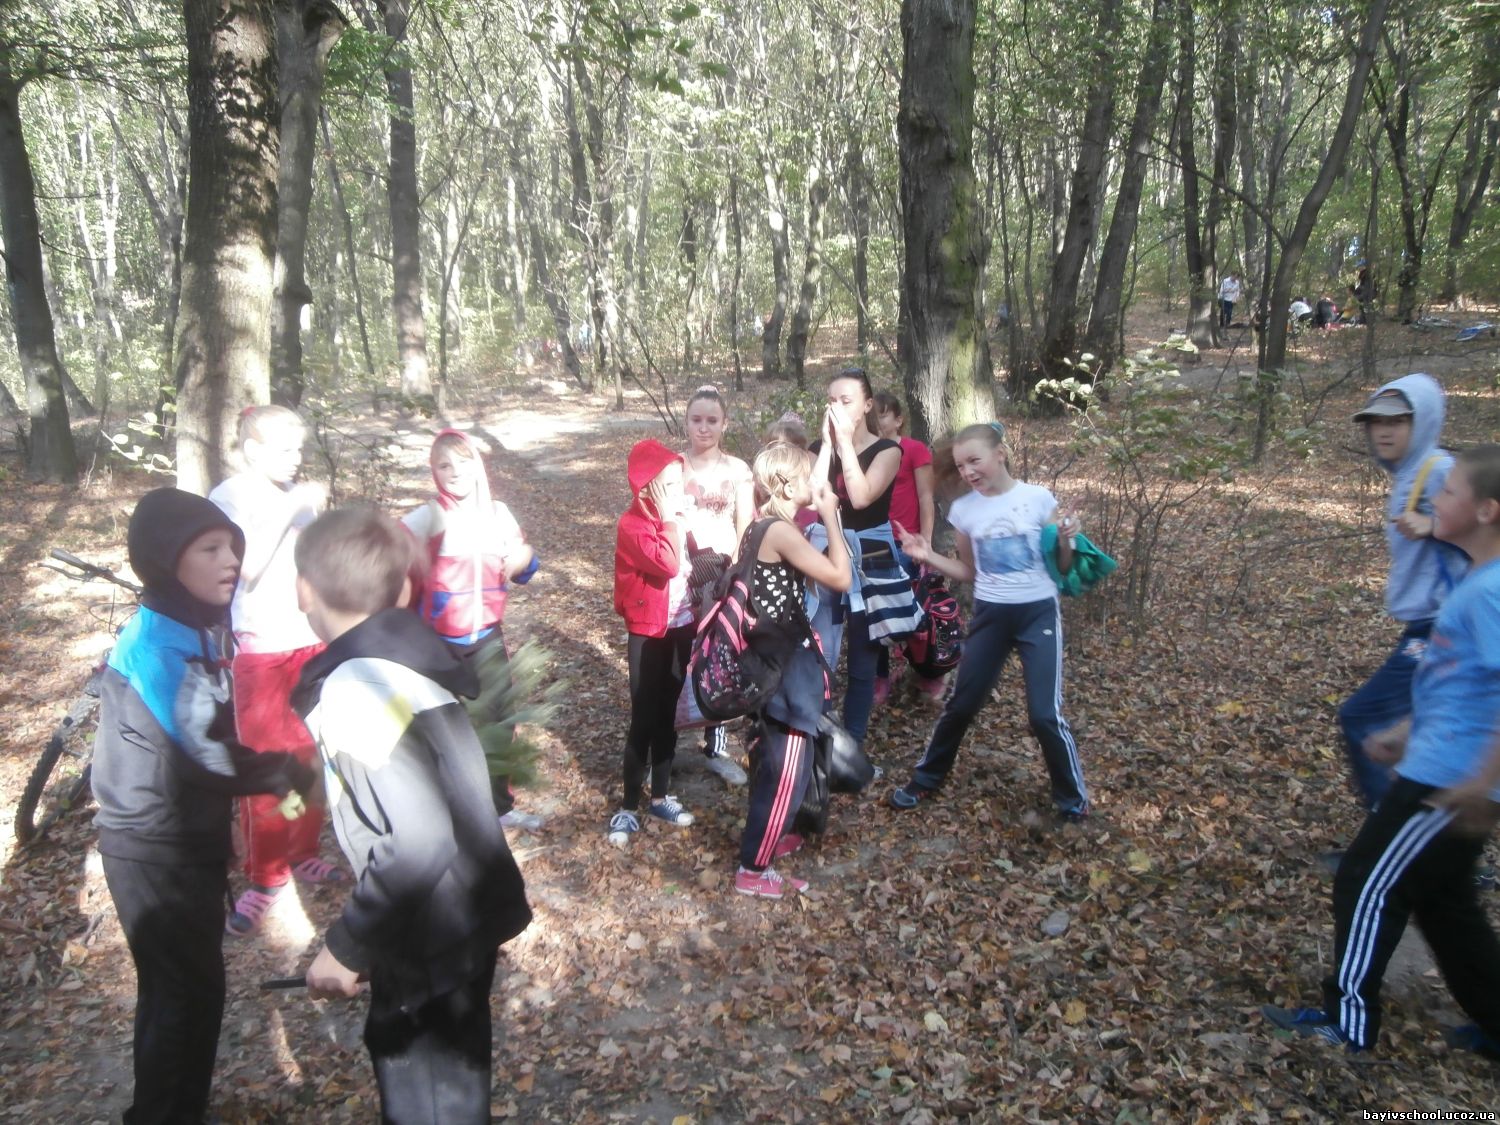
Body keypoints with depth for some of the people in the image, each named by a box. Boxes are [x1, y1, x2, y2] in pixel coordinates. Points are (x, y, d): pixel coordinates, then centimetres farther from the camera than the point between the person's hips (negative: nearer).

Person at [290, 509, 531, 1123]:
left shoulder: (355, 688, -25)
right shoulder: (414, 650, 0)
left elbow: (418, 844, -30)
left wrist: (347, 947, -18)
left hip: (431, 939, -8)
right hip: (467, 917, 8)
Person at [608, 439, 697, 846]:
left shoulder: (674, 518, 6)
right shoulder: (633, 525, -16)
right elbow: (667, 565, -31)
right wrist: (671, 519, -22)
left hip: (681, 626, 7)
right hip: (649, 632, -6)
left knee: (667, 714, 14)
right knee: (644, 719, -2)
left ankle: (661, 796, 26)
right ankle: (628, 807, 10)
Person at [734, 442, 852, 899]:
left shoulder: (761, 528, 8)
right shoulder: (781, 531, -21)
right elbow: (840, 577, -21)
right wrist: (830, 520, -14)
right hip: (785, 665, -10)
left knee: (771, 757, 25)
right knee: (787, 770, -1)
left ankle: (763, 837, 42)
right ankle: (753, 870, 9)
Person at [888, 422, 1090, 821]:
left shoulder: (1038, 499, -9)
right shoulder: (963, 510, -1)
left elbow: (1062, 568, 0)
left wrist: (1065, 542, -21)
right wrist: (927, 556, -4)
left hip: (1038, 613, -3)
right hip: (989, 616, 3)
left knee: (1045, 715, -7)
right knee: (960, 704, 9)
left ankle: (1074, 798, 17)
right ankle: (926, 779, 29)